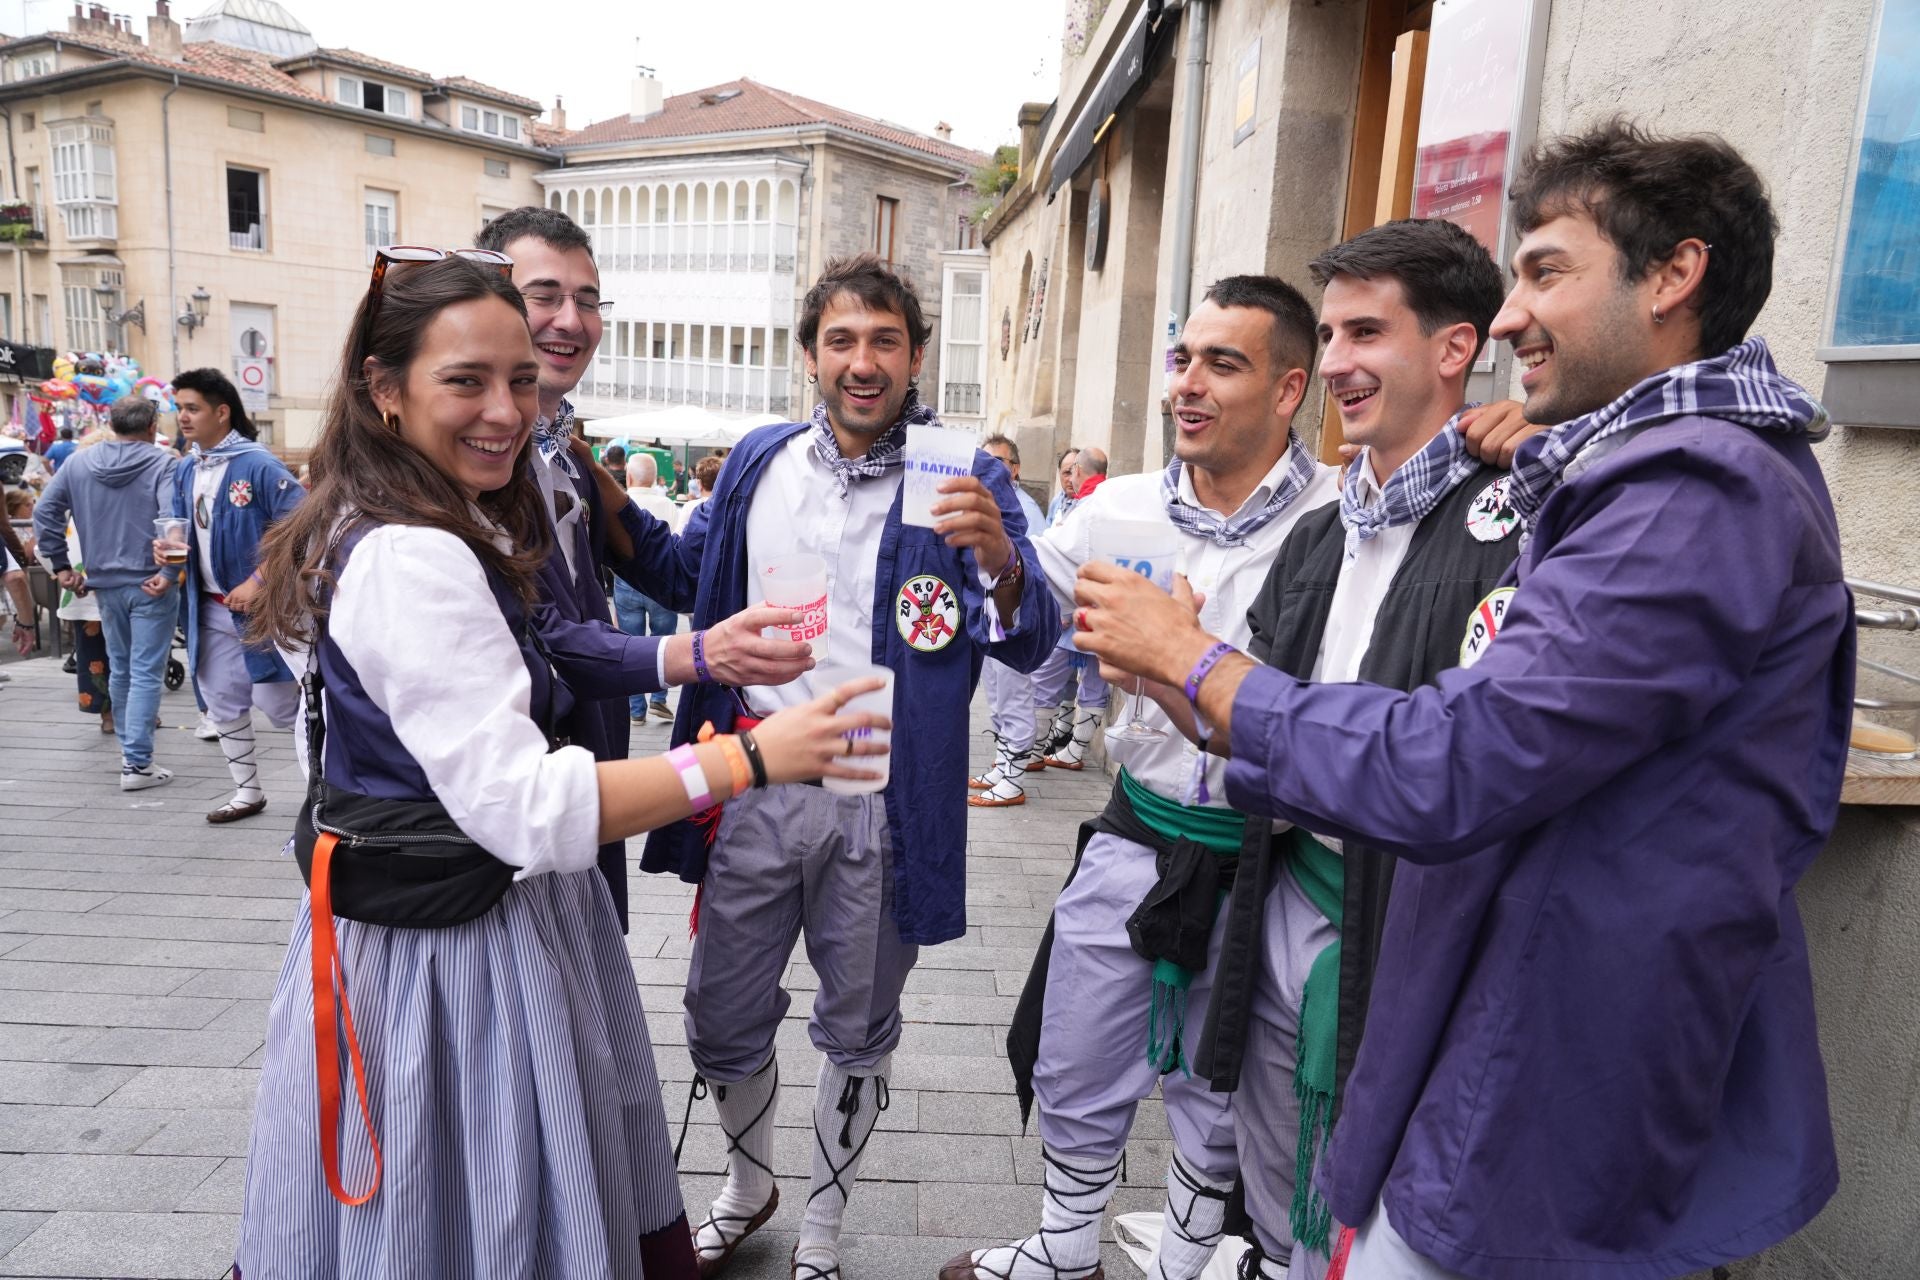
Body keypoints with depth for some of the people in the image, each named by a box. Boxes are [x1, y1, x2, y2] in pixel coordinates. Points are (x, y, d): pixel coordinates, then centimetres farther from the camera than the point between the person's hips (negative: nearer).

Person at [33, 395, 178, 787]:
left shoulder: (79, 462, 6)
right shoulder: (162, 463, -11)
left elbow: (44, 512, 7)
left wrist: (60, 564, 11)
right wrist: (170, 572, -21)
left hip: (105, 583, 5)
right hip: (149, 585, -5)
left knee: (119, 669, 20)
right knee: (145, 673, -2)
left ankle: (130, 747, 34)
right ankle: (137, 763, -2)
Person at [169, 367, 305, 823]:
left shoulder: (258, 464, -15)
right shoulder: (185, 471, 9)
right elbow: (183, 532, 21)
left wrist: (259, 581, -23)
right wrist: (169, 549, -2)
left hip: (260, 608, -8)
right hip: (210, 611, 8)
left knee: (281, 704, -2)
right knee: (223, 704, 14)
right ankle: (248, 791, 28)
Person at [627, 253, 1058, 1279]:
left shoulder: (964, 480, -8)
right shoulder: (760, 462, 3)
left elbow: (1029, 644, -16)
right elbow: (685, 573, 18)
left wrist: (998, 562, -37)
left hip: (884, 803, -3)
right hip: (756, 783, 3)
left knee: (857, 1034, 16)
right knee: (722, 1021, 16)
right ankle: (747, 1185, 47)